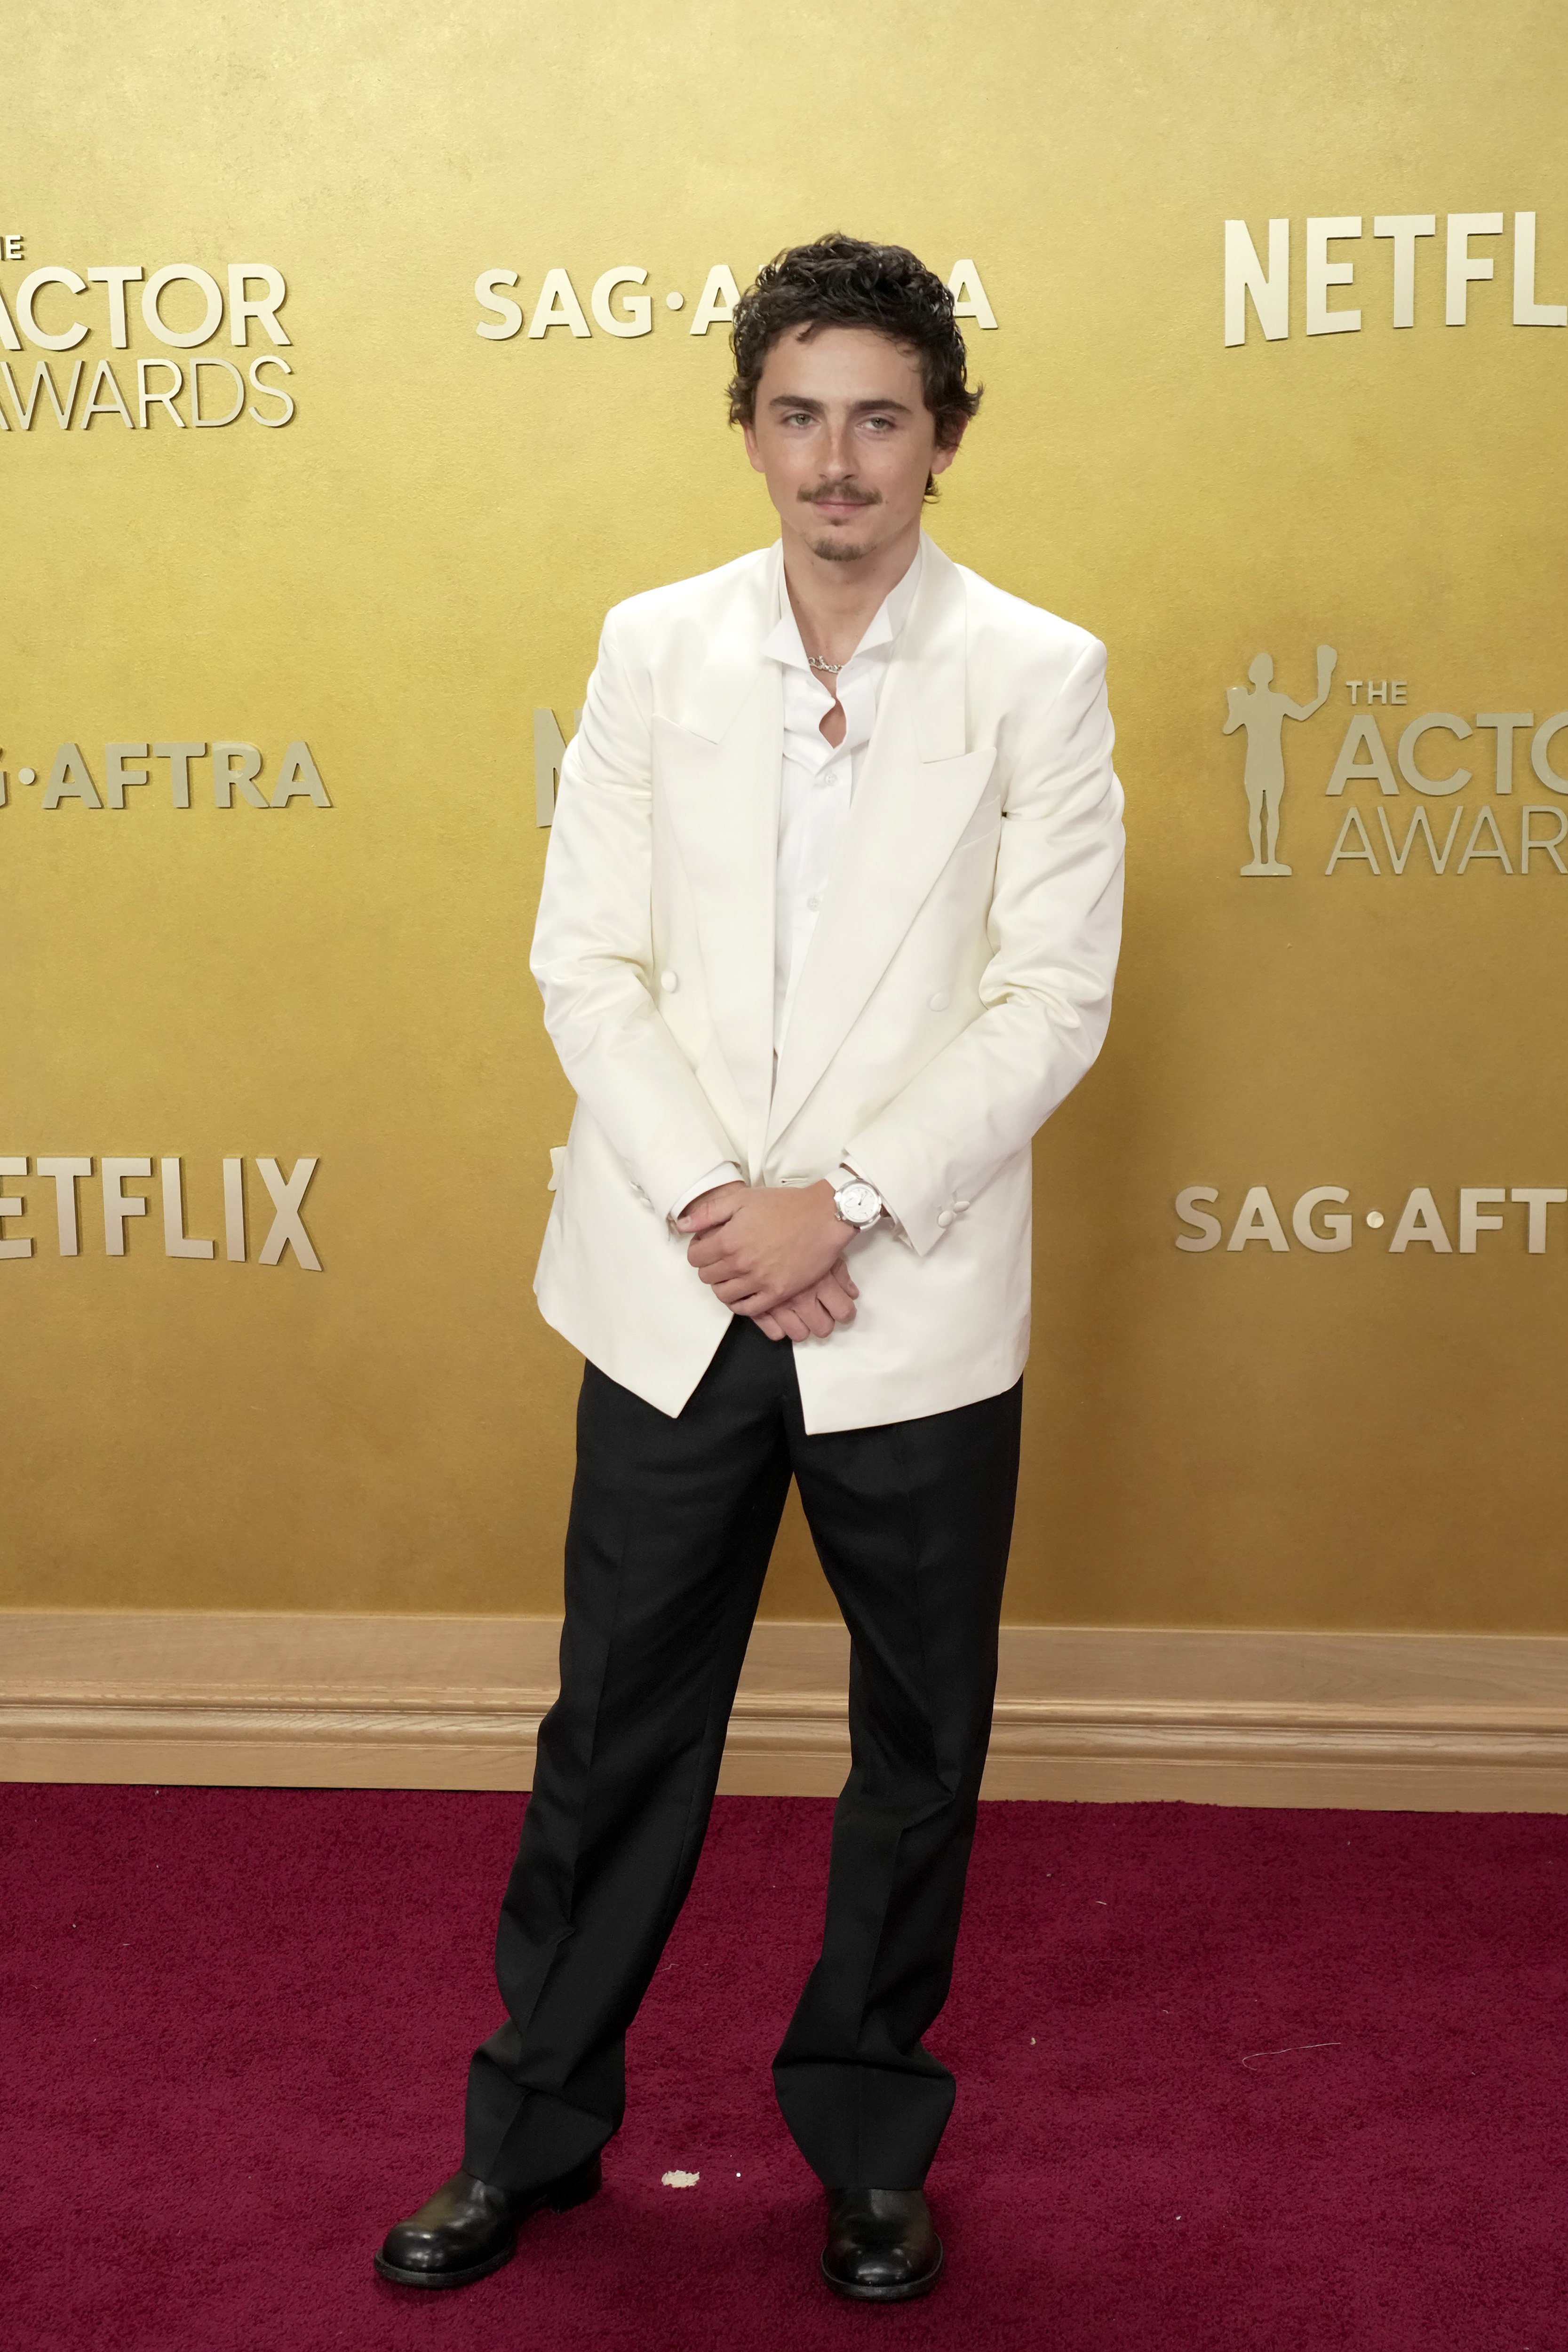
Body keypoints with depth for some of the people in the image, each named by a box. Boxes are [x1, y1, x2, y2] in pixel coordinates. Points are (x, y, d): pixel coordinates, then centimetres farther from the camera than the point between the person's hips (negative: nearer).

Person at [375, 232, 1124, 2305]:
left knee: (920, 1746, 11)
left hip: (916, 1315, -1)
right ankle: (534, 2127, 29)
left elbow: (1052, 1003, -8)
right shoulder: (653, 649, 4)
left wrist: (837, 1204, -16)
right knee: (619, 1728, 11)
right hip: (673, 1295, 2)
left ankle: (870, 2145, 30)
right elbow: (587, 965, 0)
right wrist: (716, 1212, -12)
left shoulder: (1038, 675, -3)